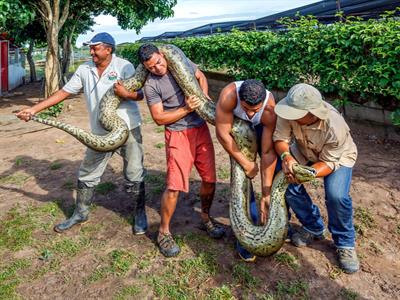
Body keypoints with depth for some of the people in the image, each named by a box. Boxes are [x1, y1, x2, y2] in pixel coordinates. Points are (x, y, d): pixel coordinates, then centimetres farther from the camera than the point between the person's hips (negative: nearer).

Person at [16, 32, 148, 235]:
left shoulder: (124, 66, -9)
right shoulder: (84, 70, 3)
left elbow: (143, 94, -7)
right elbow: (64, 92, 5)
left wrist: (126, 94, -30)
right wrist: (34, 109, 1)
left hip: (128, 129, -4)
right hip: (100, 133, 5)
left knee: (134, 175, 5)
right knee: (87, 175, 12)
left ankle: (140, 214, 23)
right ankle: (81, 213, 31)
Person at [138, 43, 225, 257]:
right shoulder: (151, 85, -9)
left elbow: (201, 77, 19)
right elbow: (159, 118, -9)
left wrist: (204, 97, 2)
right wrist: (186, 109, -16)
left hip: (201, 128, 5)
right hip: (178, 134, -5)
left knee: (209, 179, 7)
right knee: (174, 186, -10)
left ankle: (205, 217, 32)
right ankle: (164, 232, 10)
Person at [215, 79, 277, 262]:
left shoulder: (270, 109, -37)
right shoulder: (228, 95, -41)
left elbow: (268, 152, -33)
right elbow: (222, 134, -32)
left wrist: (266, 194, -30)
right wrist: (245, 163, -26)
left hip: (261, 127, 1)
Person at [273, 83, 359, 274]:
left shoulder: (335, 128, -40)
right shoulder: (290, 112, -33)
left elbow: (329, 162, -29)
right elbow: (280, 138, -22)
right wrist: (286, 157, -43)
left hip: (338, 157, -4)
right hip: (304, 152, 4)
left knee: (336, 196, -26)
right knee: (288, 184, -14)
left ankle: (345, 244, 2)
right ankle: (314, 229, 12)